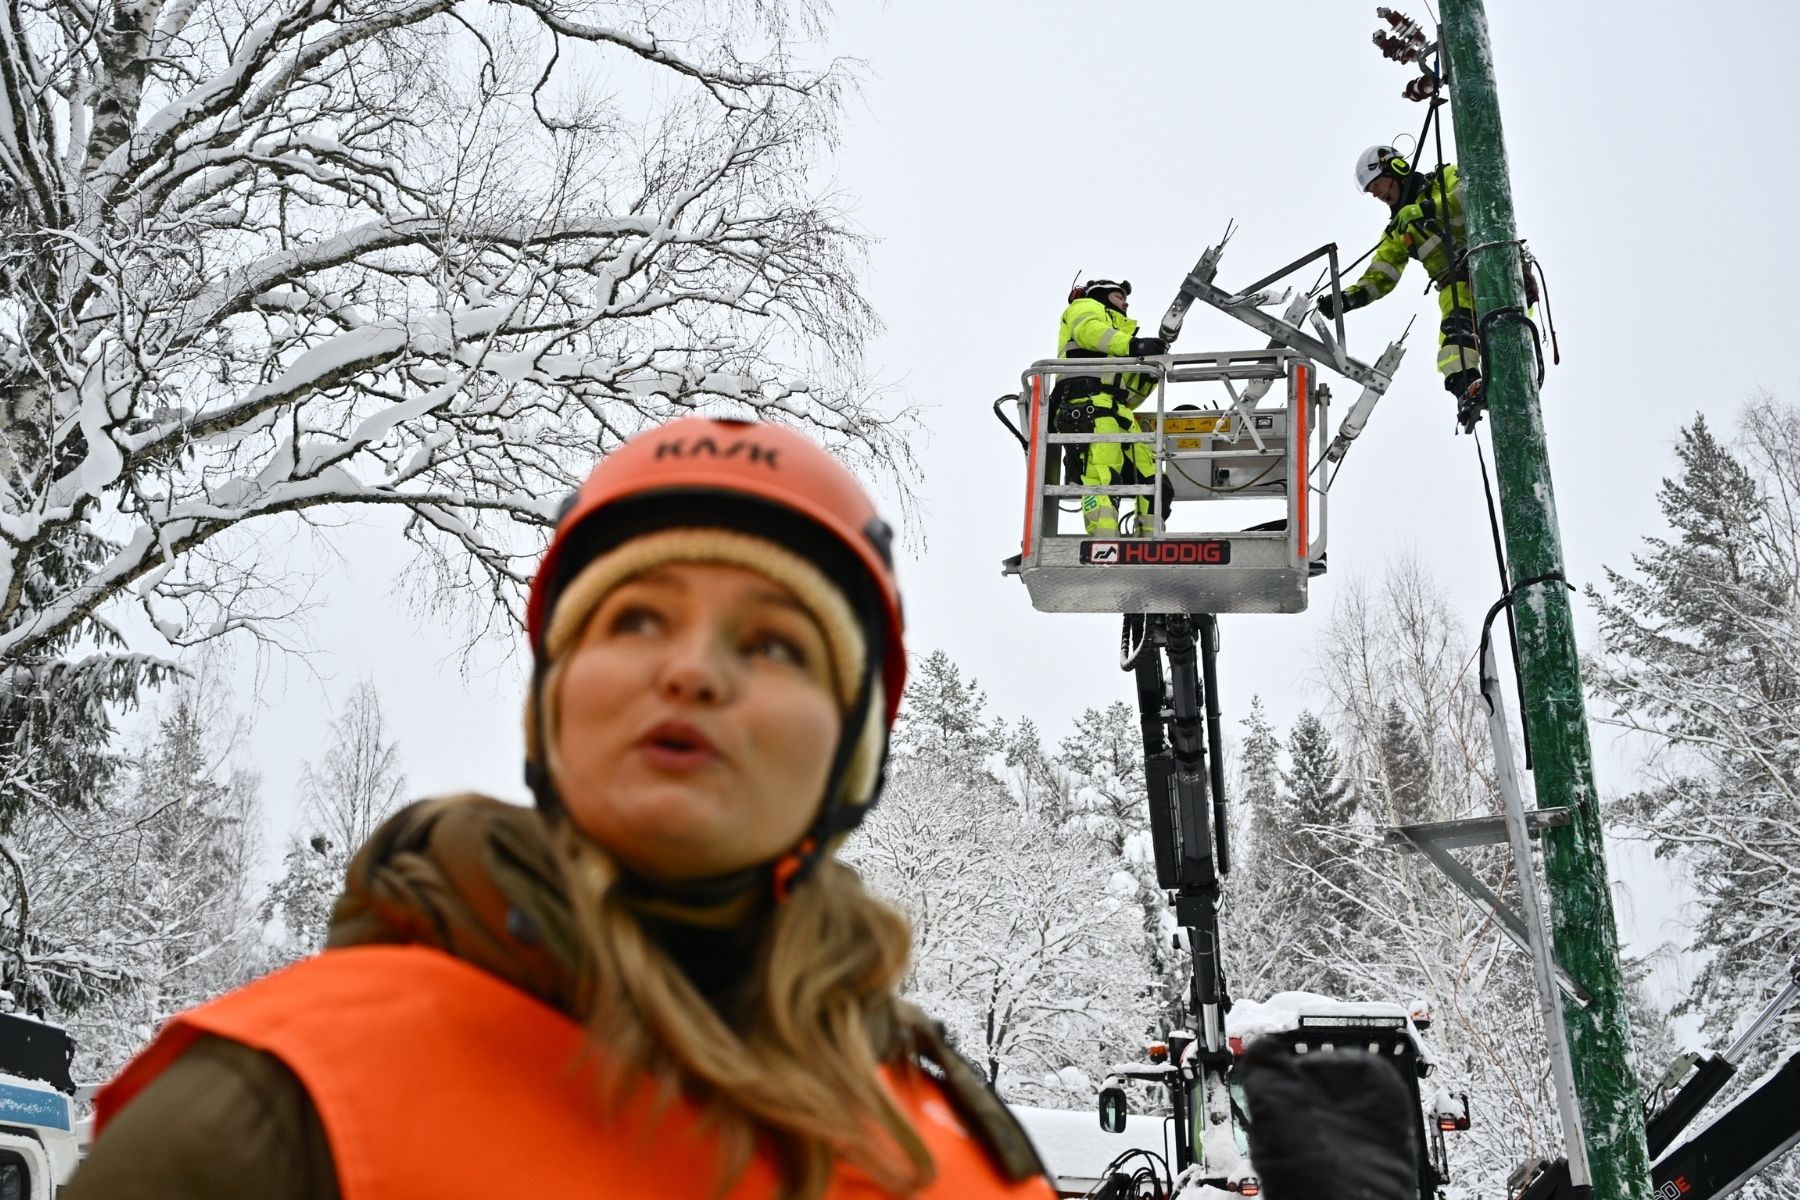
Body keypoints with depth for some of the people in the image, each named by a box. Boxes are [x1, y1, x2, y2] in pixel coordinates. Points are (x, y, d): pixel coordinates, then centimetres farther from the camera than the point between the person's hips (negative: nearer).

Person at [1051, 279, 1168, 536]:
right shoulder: (1086, 307, 21)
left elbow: (1128, 396, 31)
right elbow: (1087, 329, -7)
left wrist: (1149, 374, 15)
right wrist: (1132, 345, -18)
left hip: (1117, 410, 9)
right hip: (1088, 402, -9)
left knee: (1150, 480, 0)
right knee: (1103, 476, -25)